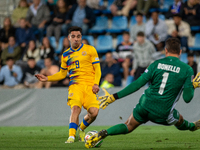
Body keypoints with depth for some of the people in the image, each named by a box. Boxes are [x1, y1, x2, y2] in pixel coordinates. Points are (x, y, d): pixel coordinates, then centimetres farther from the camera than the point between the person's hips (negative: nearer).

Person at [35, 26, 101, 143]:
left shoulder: (90, 50, 8)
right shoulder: (66, 55, 16)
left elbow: (97, 69, 6)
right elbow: (62, 74, 26)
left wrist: (96, 84, -10)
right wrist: (47, 78, 13)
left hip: (89, 85, -1)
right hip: (75, 85, 1)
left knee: (94, 112, -18)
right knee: (75, 107, -27)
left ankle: (81, 129, 12)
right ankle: (71, 136, -28)